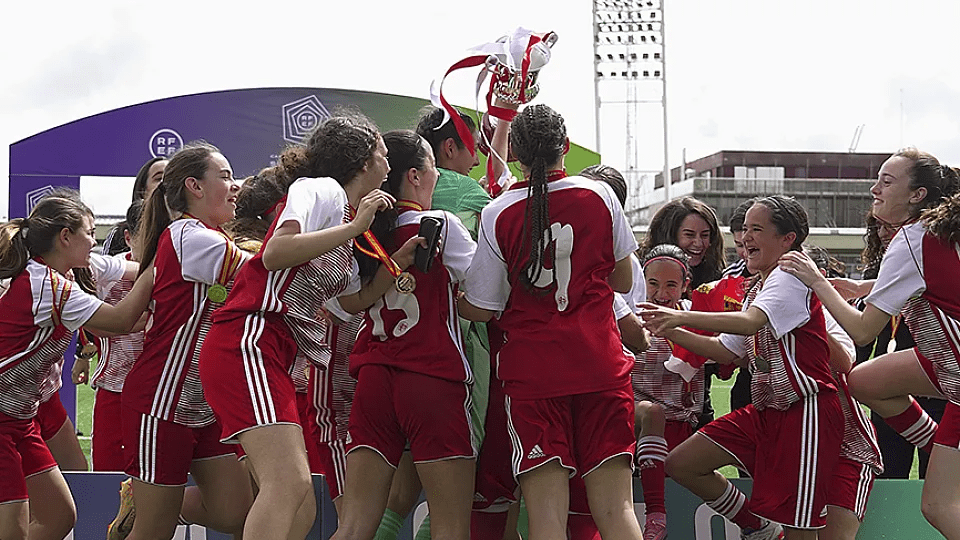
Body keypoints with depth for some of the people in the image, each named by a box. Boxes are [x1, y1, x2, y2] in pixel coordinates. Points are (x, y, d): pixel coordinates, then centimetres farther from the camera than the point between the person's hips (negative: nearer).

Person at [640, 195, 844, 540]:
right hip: (766, 411, 10)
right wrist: (671, 332, 5)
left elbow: (750, 323, -30)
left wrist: (682, 316, -36)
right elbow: (727, 351, 18)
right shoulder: (757, 291, 18)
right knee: (679, 464, 3)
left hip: (806, 411, -10)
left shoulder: (790, 278, -12)